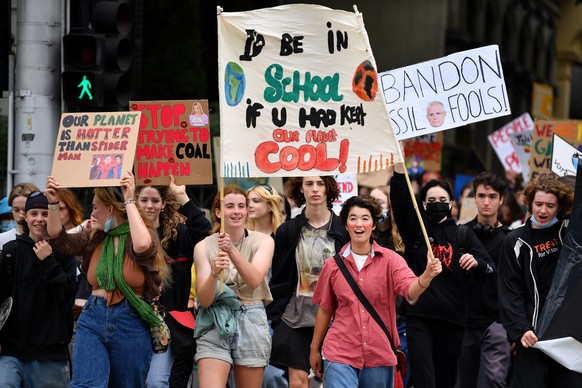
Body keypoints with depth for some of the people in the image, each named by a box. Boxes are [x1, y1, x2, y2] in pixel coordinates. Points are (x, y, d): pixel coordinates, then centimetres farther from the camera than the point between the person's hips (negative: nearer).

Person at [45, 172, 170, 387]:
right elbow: (58, 239, 8)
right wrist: (54, 202, -4)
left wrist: (130, 201, -24)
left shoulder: (144, 234, -6)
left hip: (131, 324, -3)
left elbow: (142, 245, -29)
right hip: (93, 320, 3)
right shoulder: (95, 237, 11)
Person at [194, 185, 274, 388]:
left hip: (251, 322, 1)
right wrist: (214, 273, -25)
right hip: (214, 324, -1)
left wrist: (233, 250, -30)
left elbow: (254, 281, -17)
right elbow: (205, 300, -6)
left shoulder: (263, 241, 0)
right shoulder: (204, 246, 0)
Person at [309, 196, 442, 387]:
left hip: (380, 356, 1)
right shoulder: (333, 265, 2)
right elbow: (325, 309, 11)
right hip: (340, 355, -1)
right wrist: (314, 348, 14)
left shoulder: (390, 259, -2)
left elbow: (410, 290, -18)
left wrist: (427, 276, -39)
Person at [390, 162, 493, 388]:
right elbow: (400, 200, -7)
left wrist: (476, 262, -18)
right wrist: (399, 166, -21)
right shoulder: (415, 228, 8)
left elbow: (489, 266, 6)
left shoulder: (463, 234, 11)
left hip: (452, 317, 2)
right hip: (419, 315, -2)